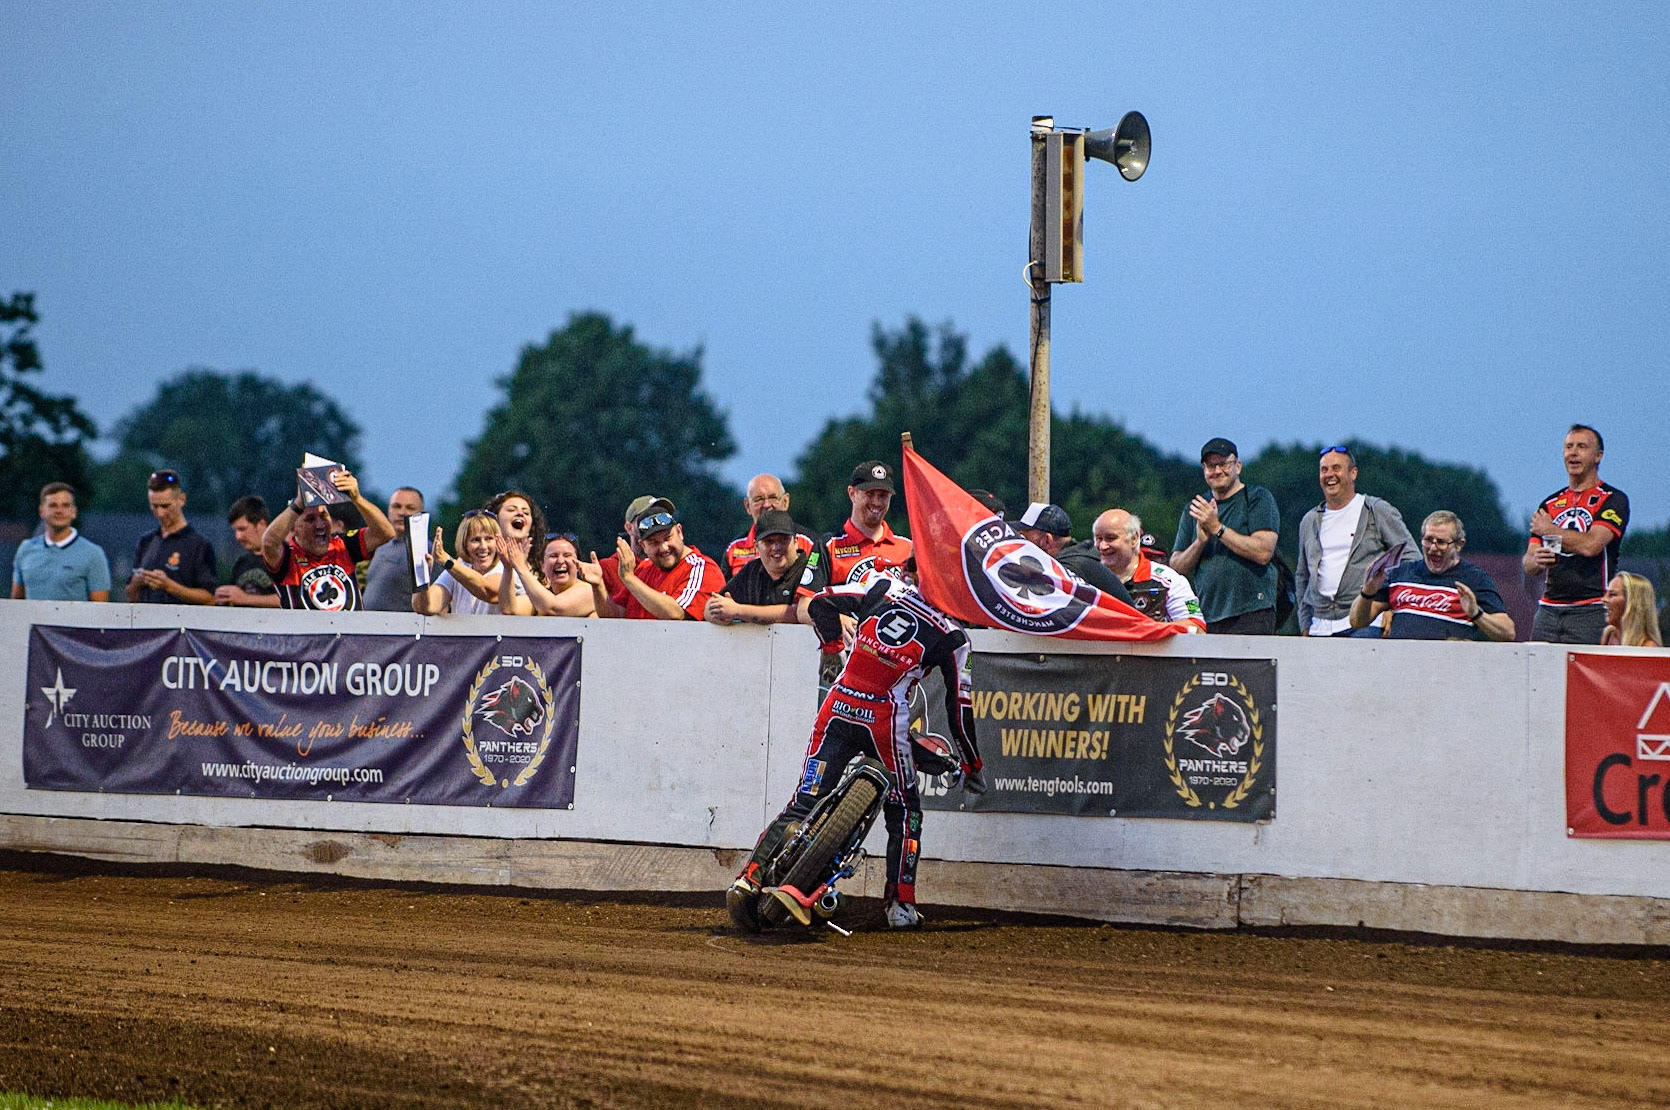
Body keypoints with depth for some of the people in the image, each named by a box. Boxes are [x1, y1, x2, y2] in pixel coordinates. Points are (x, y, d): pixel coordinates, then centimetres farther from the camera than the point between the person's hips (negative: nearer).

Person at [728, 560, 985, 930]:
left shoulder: (881, 584, 5)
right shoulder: (950, 635, 1)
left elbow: (822, 603, 7)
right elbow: (958, 705, 4)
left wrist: (832, 642, 24)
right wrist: (971, 764, 14)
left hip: (838, 707, 2)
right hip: (885, 719, -2)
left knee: (804, 802, 7)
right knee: (904, 814, 16)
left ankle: (750, 876, -4)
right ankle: (900, 905, 11)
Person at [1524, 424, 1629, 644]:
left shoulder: (1613, 500, 1)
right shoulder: (1550, 504, 18)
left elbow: (1590, 545, -14)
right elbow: (1528, 565, 15)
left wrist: (1549, 530, 1)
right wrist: (1536, 560, -11)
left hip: (1591, 611, -5)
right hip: (1549, 608, 5)